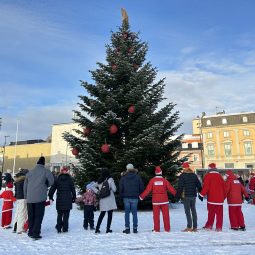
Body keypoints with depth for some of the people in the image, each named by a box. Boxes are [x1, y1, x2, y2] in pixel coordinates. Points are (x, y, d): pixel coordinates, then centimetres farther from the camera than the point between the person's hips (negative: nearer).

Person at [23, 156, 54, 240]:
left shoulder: (29, 172, 10)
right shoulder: (46, 171, -4)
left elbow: (25, 185, 14)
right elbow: (51, 182, -1)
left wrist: (26, 197, 23)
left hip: (30, 198, 4)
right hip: (40, 197, -4)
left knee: (31, 216, 16)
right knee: (38, 216, 3)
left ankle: (31, 232, 24)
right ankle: (35, 233, -2)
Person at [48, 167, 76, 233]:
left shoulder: (57, 180, 4)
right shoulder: (70, 180, 1)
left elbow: (52, 189, 4)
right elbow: (73, 190, 4)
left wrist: (50, 197, 15)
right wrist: (74, 198, 14)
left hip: (59, 200, 2)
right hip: (68, 200, -1)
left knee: (59, 215, 12)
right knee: (66, 215, 4)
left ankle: (59, 228, 12)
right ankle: (65, 228, 6)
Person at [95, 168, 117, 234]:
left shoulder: (99, 181, 4)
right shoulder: (110, 179, -9)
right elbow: (114, 189, -8)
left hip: (102, 200, 5)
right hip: (110, 199, -4)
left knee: (102, 214, 15)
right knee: (110, 214, 5)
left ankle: (97, 229, 15)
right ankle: (108, 229, 7)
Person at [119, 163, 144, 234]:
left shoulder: (123, 177, -1)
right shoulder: (137, 177, 0)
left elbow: (120, 188, 0)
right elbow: (141, 187, 2)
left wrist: (122, 196, 11)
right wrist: (139, 195, 13)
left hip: (126, 198, 0)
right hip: (135, 198, 0)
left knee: (127, 213, 6)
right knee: (134, 213, 7)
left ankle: (127, 228, 6)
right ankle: (135, 228, 9)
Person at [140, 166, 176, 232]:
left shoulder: (152, 180, -4)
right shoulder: (165, 180, -3)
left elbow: (147, 190, -6)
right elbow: (171, 189, 0)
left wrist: (142, 196, 3)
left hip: (156, 201, 0)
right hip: (164, 201, 0)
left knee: (156, 215, 7)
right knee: (166, 215, 8)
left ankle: (156, 229, 9)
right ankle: (167, 229, 12)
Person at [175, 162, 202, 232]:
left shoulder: (182, 176, -8)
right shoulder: (194, 175, 9)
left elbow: (180, 187, -11)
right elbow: (199, 185, 12)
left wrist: (178, 196, -6)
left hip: (186, 196, -5)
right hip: (193, 195, 6)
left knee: (187, 211, -2)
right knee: (193, 211, 11)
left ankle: (189, 227, -3)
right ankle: (195, 227, 14)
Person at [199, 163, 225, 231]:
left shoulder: (208, 175, -5)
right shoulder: (219, 176, 9)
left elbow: (206, 186, -13)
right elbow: (223, 186, 13)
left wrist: (202, 194, -7)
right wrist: (223, 196, 22)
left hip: (211, 197, -3)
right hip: (220, 198, 3)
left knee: (211, 213, 7)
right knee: (219, 213, 7)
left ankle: (209, 226, 11)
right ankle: (219, 227, 7)